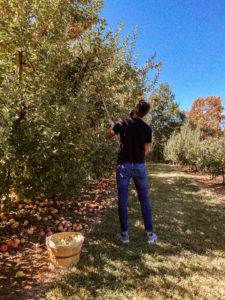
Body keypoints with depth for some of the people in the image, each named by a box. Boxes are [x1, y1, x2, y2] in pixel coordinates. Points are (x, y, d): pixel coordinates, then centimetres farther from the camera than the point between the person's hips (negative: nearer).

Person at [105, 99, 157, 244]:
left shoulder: (123, 123, -5)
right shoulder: (147, 129, 2)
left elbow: (107, 136, 8)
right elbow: (146, 151, 7)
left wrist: (112, 126, 27)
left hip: (124, 165, -2)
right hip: (140, 166, 2)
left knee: (122, 200, 8)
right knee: (144, 199, 13)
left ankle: (124, 234, 16)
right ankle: (150, 233, 20)